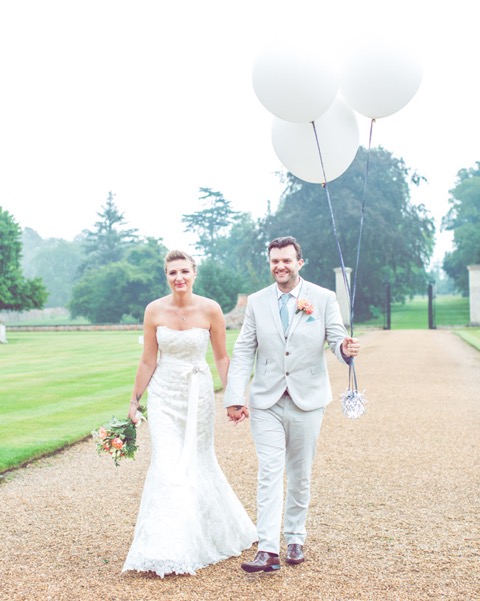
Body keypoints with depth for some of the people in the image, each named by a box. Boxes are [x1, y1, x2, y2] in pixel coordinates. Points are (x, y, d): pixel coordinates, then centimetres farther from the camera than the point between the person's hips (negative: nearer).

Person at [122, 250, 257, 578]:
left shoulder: (210, 309, -9)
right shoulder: (154, 310, -6)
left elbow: (222, 357, 0)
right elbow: (148, 361, 2)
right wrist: (135, 400, 4)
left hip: (198, 394, 0)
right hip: (164, 395, 1)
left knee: (198, 462, 11)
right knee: (167, 466, -6)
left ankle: (214, 533, 35)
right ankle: (168, 550, 4)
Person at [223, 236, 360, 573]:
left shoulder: (324, 298, 0)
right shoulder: (257, 302, 4)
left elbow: (337, 340, -4)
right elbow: (243, 352, 3)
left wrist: (346, 349, -30)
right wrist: (235, 398, -4)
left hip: (307, 400, 0)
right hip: (267, 401, 0)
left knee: (300, 475, 11)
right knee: (270, 473, -7)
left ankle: (295, 539, 27)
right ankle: (268, 549, -8)